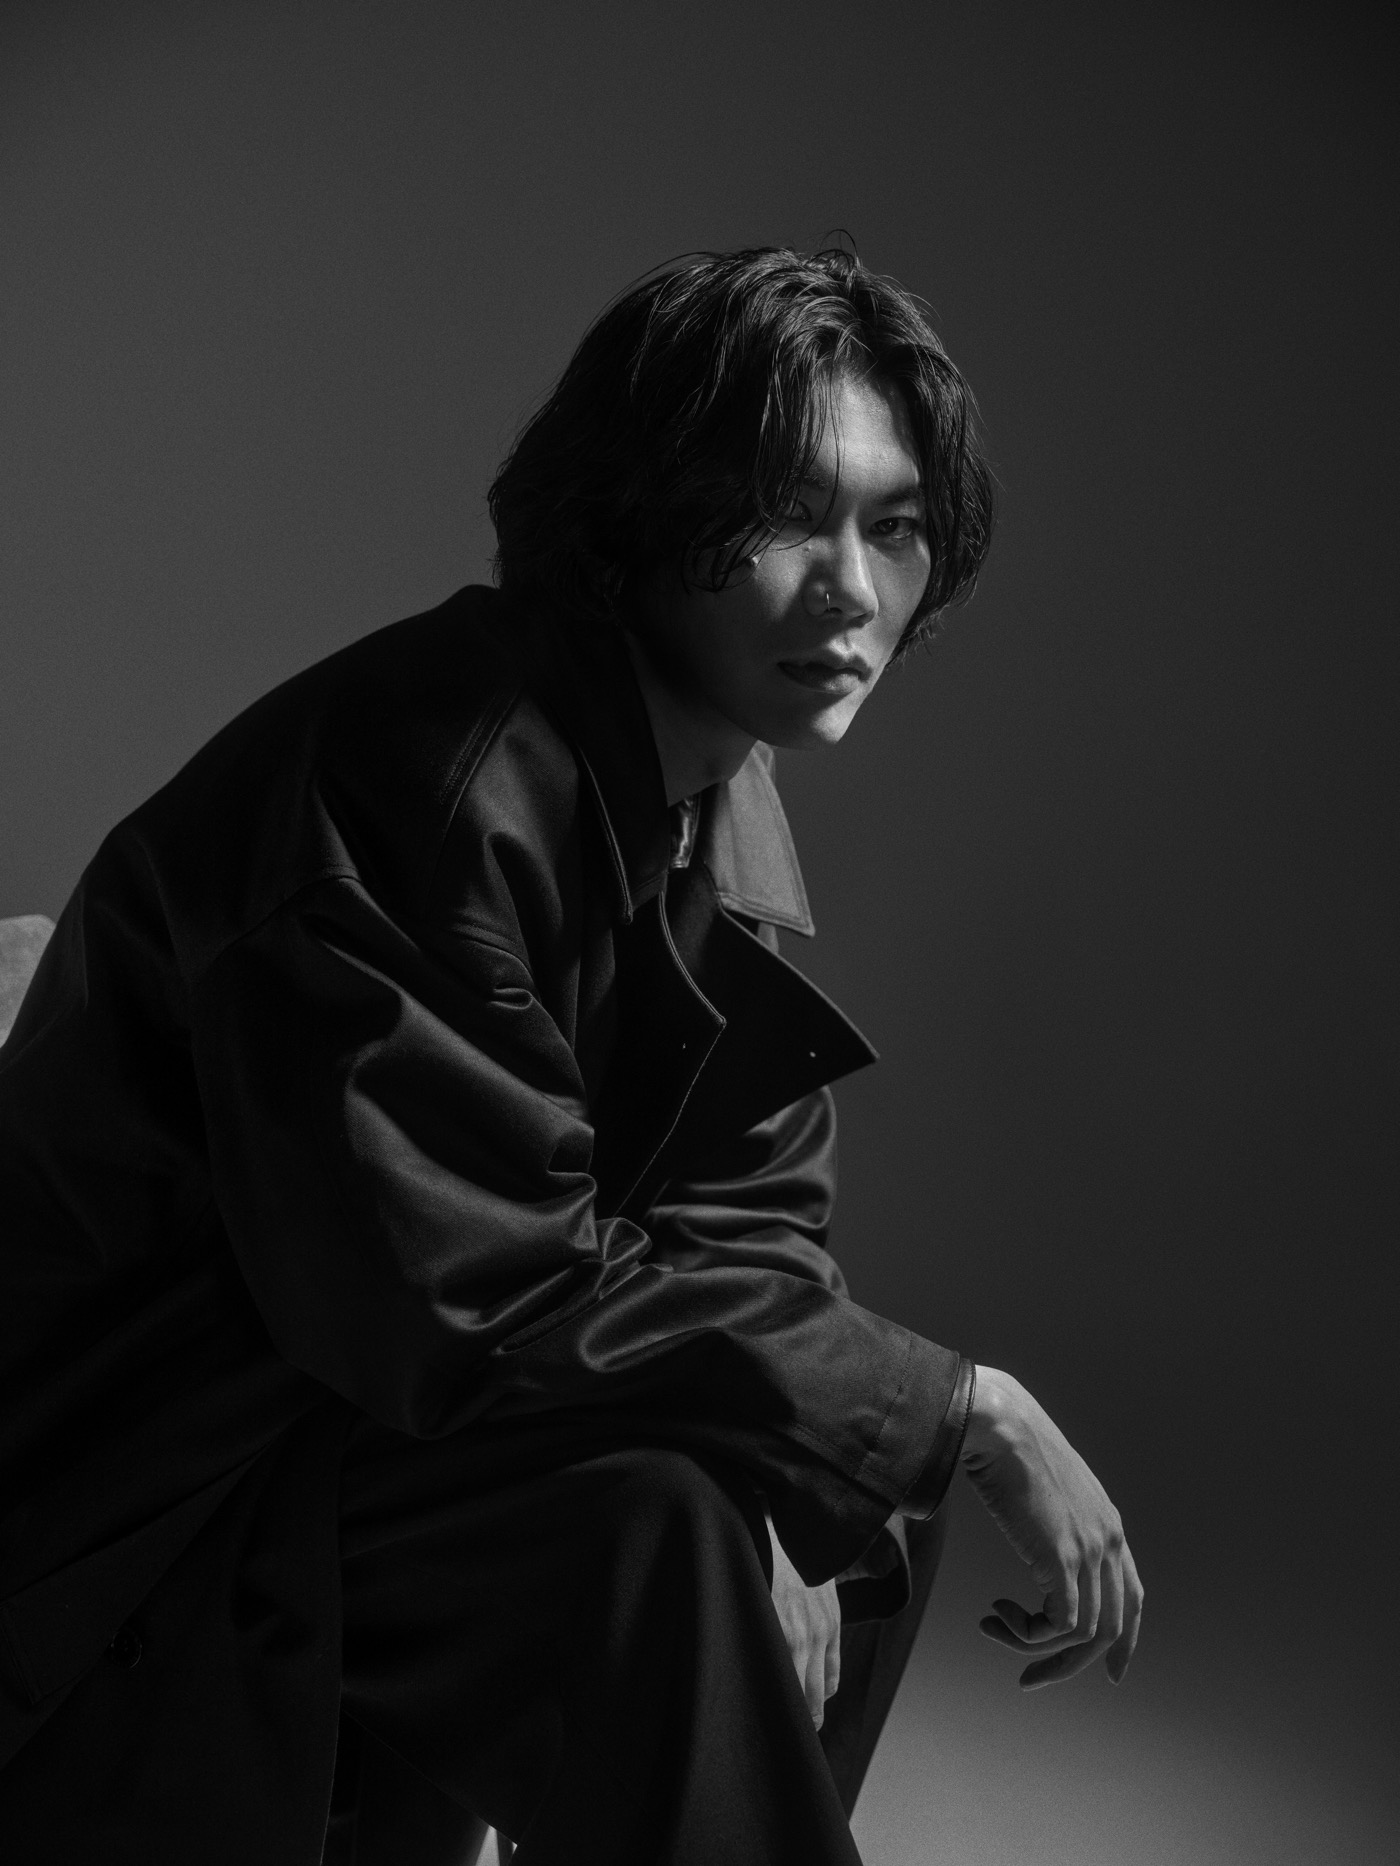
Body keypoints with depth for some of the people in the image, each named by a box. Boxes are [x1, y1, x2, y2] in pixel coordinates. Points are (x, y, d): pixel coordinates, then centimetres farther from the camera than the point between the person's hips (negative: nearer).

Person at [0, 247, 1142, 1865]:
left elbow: (751, 1218, 4)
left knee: (865, 1506, 8)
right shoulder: (424, 778, -27)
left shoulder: (725, 799, 4)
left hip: (401, 1431, 9)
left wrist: (777, 1519, -15)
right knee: (649, 1529, -30)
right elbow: (497, 1304, -29)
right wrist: (966, 1409, -24)